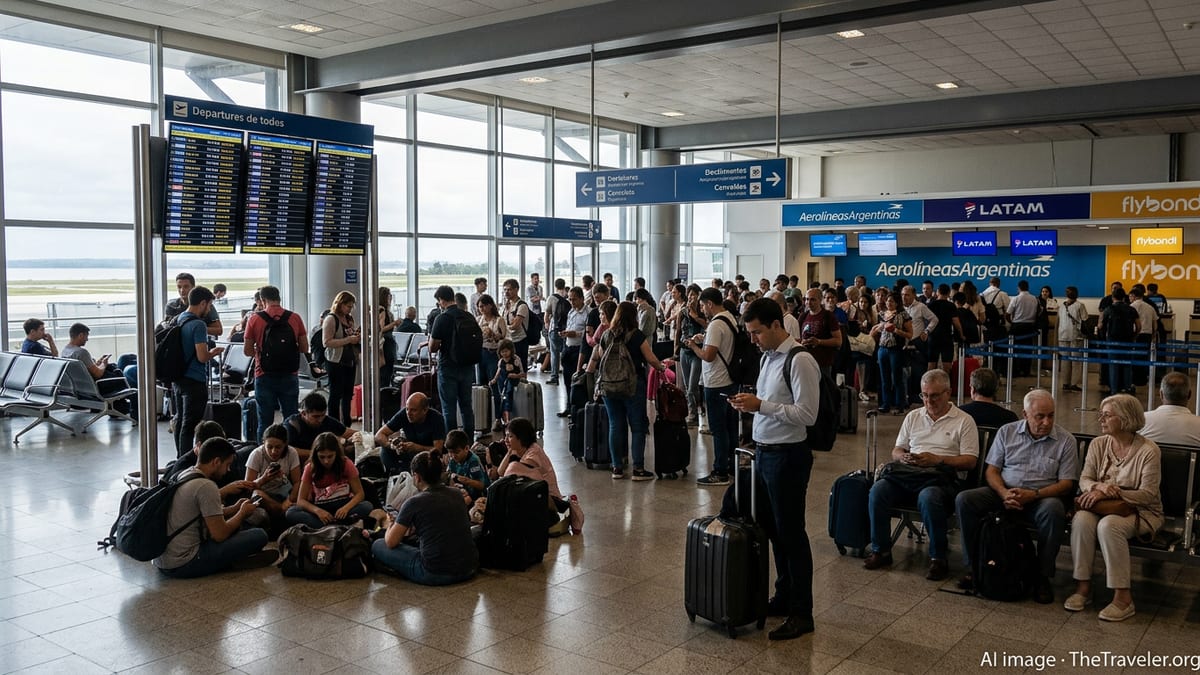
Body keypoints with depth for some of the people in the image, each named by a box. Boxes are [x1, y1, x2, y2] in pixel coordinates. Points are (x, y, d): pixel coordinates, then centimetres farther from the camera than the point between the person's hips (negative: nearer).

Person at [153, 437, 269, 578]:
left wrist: (234, 509, 19)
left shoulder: (182, 476, 11)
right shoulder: (206, 486, -18)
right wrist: (242, 513, 1)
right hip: (182, 565, -10)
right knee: (259, 535, -13)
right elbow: (219, 535, -15)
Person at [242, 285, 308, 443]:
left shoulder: (255, 319, -3)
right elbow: (304, 348, 3)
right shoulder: (295, 318, 0)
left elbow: (247, 351, 0)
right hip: (290, 375, 1)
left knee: (265, 420, 5)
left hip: (265, 377, -1)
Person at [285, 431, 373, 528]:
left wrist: (346, 508, -32)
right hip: (321, 509, 1)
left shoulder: (346, 464, -10)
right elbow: (301, 500, -11)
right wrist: (318, 511, -31)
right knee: (291, 513, -28)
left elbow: (360, 494, -11)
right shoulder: (310, 468, -9)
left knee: (367, 506, -30)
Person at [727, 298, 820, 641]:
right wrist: (750, 404, 0)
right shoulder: (768, 357, 11)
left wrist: (760, 405, -21)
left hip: (787, 456, -9)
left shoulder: (800, 361, -17)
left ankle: (801, 613, 13)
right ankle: (783, 598, 32)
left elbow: (807, 414, -22)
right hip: (765, 453, 9)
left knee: (791, 533, 1)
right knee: (775, 530, 18)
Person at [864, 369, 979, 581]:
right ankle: (880, 550, -14)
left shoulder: (964, 421, 7)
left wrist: (937, 459, -14)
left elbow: (970, 461, -2)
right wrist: (903, 457, -2)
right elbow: (896, 451, 23)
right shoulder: (913, 417, 22)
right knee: (878, 489, -24)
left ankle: (938, 558, -22)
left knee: (929, 497, -39)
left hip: (943, 478, -5)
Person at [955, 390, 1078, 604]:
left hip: (1041, 497, -2)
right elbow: (991, 471, 5)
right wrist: (1004, 493, -16)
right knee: (964, 500, -21)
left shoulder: (1065, 440, 0)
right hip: (1004, 492, 3)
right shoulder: (1007, 432, 7)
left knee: (1054, 510, -37)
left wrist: (1033, 495, -20)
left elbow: (1066, 484, -4)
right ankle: (973, 566, -11)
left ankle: (1044, 577, -21)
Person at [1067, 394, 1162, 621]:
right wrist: (1099, 486, -22)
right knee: (1081, 519, -29)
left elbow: (1148, 494, -15)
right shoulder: (1098, 444, 4)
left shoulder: (1148, 450, -12)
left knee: (1108, 525, -36)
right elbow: (1084, 479, 2)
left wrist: (1109, 493, -26)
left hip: (1141, 511, -4)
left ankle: (1123, 597, -27)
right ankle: (1083, 586, -21)